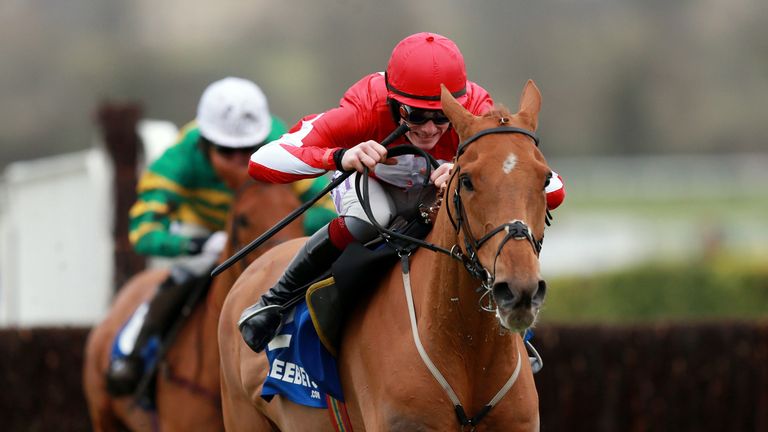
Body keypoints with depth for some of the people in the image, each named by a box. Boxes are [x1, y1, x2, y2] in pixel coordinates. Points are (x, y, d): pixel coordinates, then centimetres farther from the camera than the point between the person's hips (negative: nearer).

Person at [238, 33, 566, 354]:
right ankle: (277, 299, -12)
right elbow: (261, 163, -45)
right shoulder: (365, 108, -40)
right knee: (367, 221, -37)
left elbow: (553, 191, -42)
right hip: (371, 184, -3)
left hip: (437, 192, 3)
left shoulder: (477, 114, -37)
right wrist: (340, 157, -62)